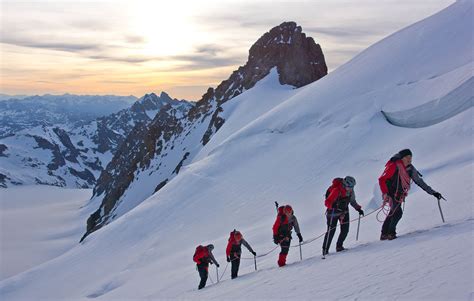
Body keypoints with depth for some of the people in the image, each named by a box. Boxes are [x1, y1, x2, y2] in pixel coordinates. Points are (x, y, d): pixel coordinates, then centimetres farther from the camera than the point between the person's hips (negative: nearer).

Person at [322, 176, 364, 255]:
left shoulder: (350, 191, -7)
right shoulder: (336, 190, -29)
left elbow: (352, 201, 12)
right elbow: (327, 202, -33)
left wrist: (358, 209, 6)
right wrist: (333, 206, -50)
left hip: (344, 211, 6)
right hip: (333, 212, -6)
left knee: (345, 230, -1)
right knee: (331, 231, -7)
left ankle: (339, 246, 17)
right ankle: (325, 250, 2)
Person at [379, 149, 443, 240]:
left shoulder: (410, 169, -1)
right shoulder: (394, 167, -20)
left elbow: (419, 181, 4)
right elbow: (382, 180, -19)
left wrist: (432, 192, 1)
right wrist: (385, 193, -28)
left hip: (398, 195, 8)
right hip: (390, 194, -7)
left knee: (393, 213, 15)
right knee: (397, 212, -20)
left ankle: (384, 234, 28)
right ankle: (391, 233, -6)